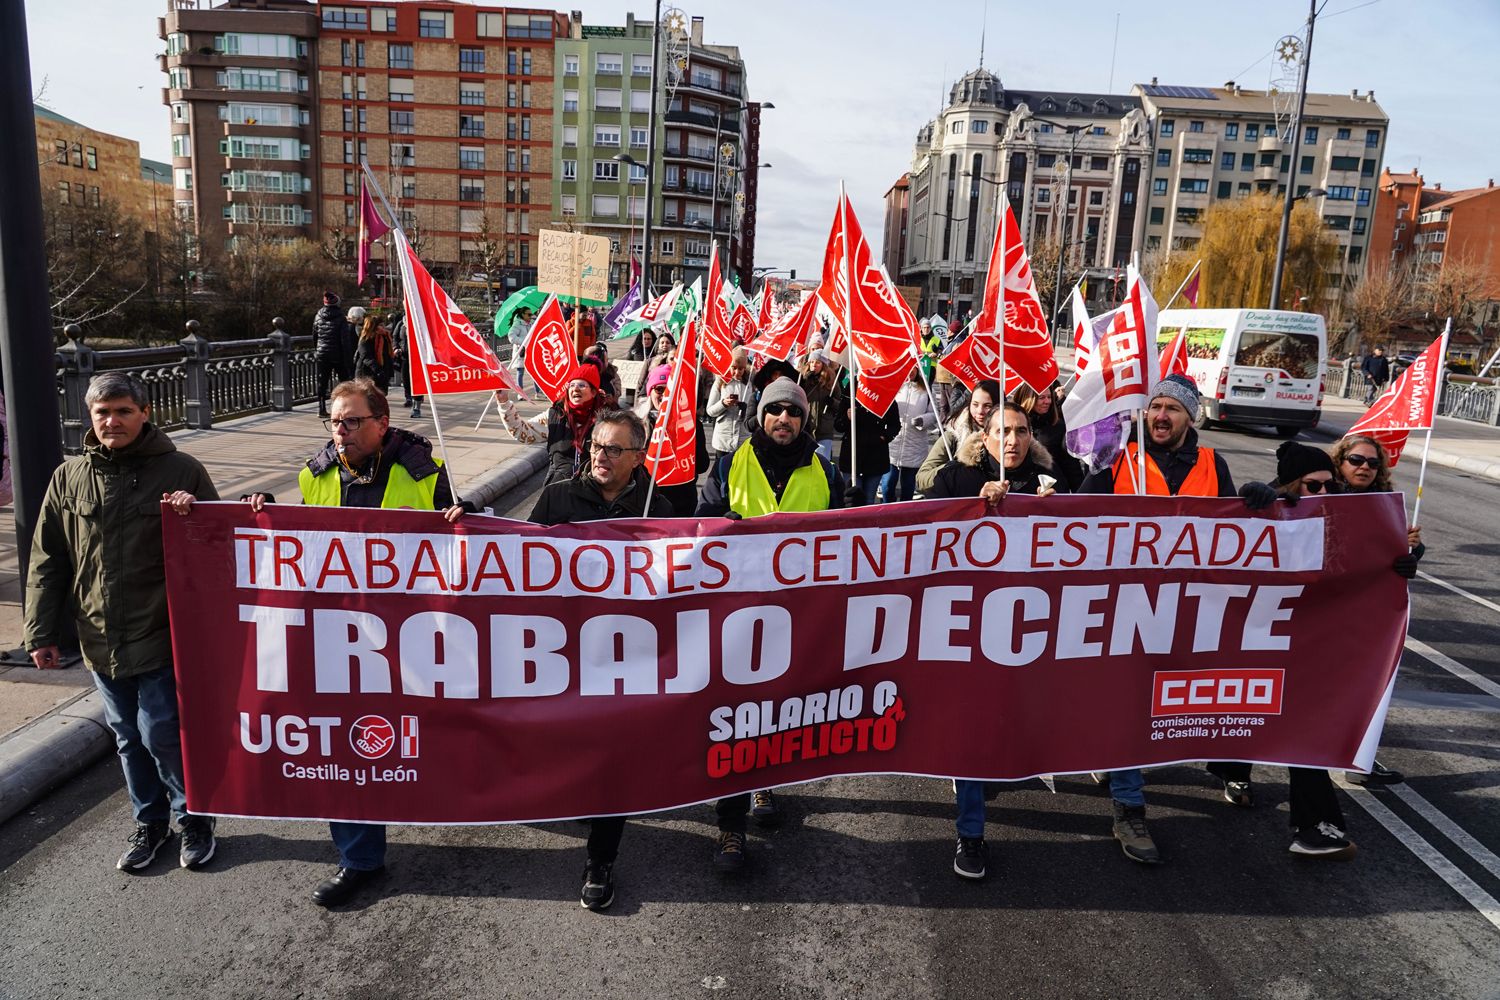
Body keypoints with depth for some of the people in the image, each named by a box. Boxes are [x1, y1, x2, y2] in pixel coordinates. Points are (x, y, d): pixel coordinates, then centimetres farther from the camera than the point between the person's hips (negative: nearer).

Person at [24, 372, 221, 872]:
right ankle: (149, 821, 33)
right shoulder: (69, 478, 4)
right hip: (100, 641, 4)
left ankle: (194, 818, 21)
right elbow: (46, 563, 8)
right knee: (129, 739, 16)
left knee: (161, 735, -1)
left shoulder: (181, 470, -5)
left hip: (162, 637, -4)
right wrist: (41, 633, 4)